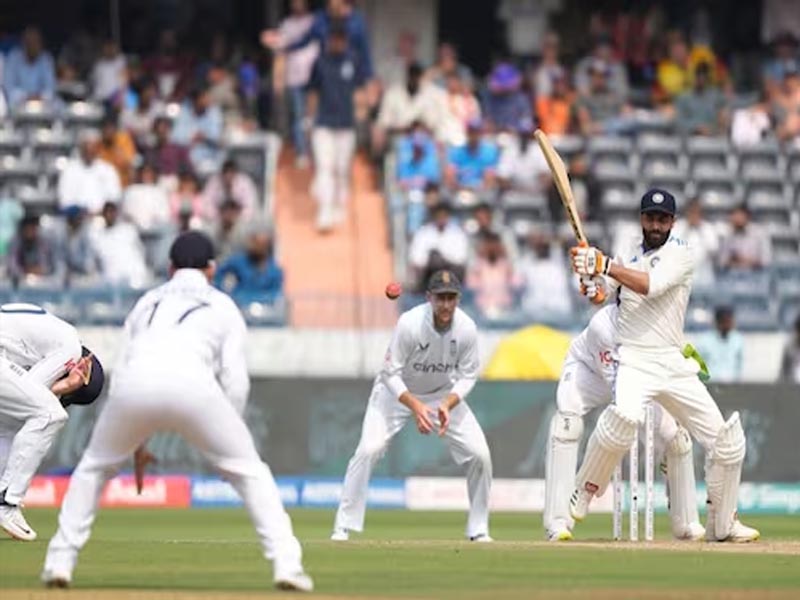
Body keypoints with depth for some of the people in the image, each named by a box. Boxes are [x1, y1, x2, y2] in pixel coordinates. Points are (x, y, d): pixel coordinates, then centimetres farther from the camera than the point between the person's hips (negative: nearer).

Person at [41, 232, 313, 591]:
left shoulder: (147, 302, 34)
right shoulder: (222, 306, 27)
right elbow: (235, 381, 16)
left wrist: (136, 442, 34)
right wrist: (223, 438, 25)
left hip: (134, 385, 2)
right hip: (192, 383, -2)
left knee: (95, 465, 26)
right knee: (248, 470, 13)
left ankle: (60, 561, 18)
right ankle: (286, 564, 2)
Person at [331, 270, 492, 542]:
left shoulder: (466, 329, -21)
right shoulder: (410, 324, -30)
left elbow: (467, 376, -9)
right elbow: (390, 374, -24)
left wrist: (448, 405, -27)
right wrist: (416, 407, -38)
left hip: (445, 394, 3)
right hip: (397, 391, -3)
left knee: (479, 454, -8)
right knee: (369, 449, -21)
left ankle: (478, 530, 8)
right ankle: (343, 527, -13)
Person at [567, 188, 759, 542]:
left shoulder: (681, 254, -1)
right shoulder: (629, 252, 11)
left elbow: (650, 286, -19)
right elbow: (603, 295, 6)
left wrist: (604, 265, -27)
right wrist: (590, 277, -17)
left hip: (674, 363, 1)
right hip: (634, 361, -1)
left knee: (725, 439, 0)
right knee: (625, 415, -34)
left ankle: (722, 525, 18)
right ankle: (581, 496, -18)